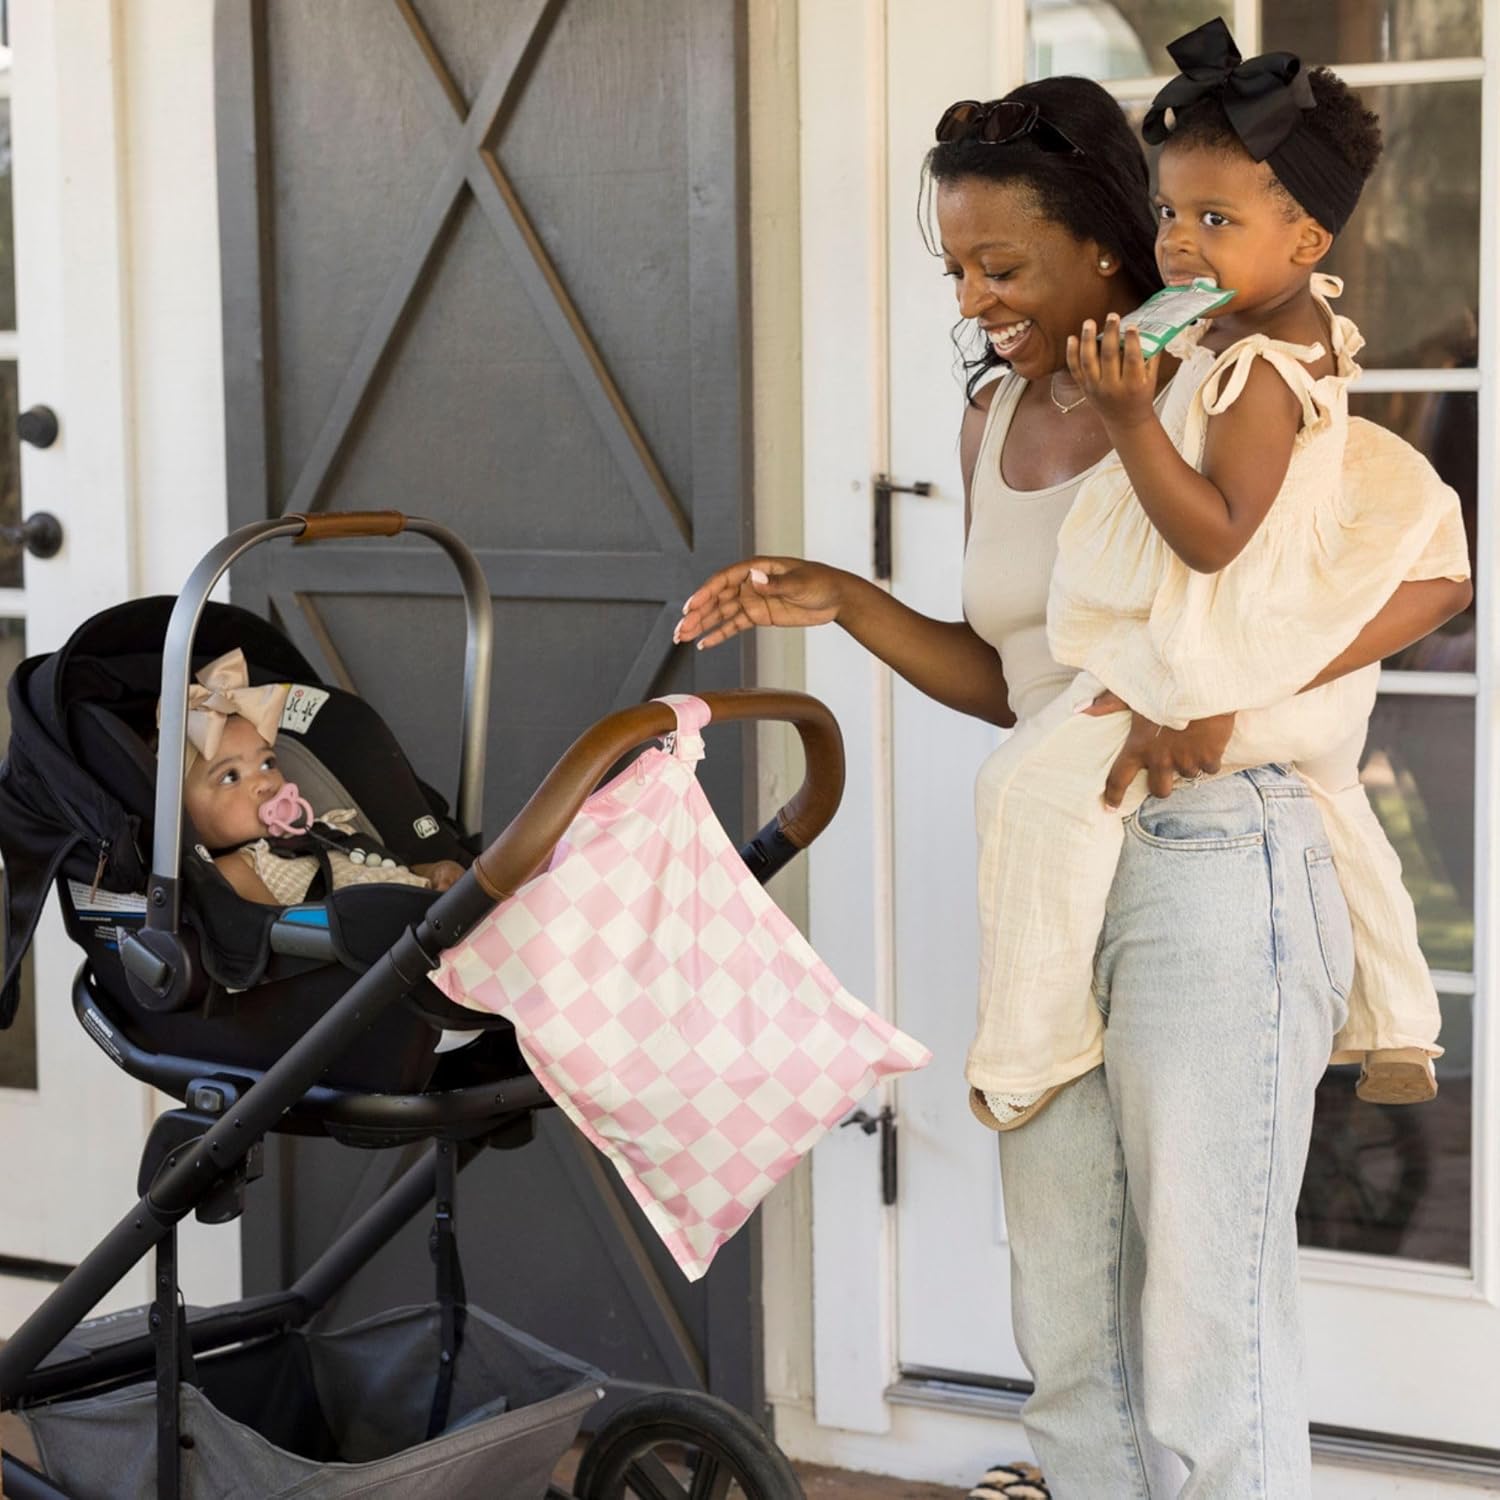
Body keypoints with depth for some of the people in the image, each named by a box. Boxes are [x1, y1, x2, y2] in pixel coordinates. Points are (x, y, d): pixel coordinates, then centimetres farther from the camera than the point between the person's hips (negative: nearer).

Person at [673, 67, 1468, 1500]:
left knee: (1205, 1326, -3)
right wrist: (840, 601, 7)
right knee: (1064, 1328, 13)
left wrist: (1219, 692, -26)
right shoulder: (993, 421, 13)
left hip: (1211, 860, -8)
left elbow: (1425, 568, -17)